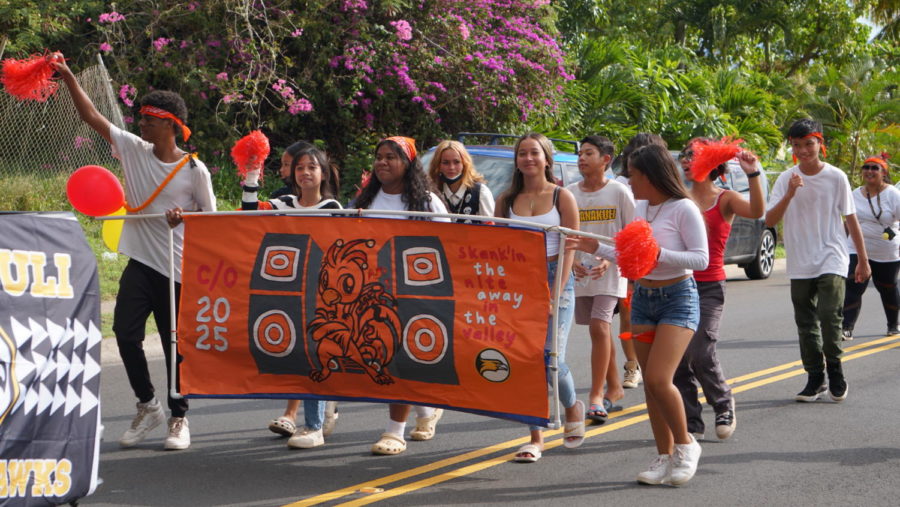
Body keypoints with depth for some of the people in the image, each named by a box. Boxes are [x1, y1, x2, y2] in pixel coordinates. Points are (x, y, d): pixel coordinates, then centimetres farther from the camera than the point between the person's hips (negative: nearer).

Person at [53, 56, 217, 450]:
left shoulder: (194, 169, -5)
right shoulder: (133, 149, 4)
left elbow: (211, 217, 2)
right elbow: (92, 118, 2)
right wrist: (69, 79, -6)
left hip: (179, 269, -3)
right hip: (140, 262, 3)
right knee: (125, 331, -8)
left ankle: (179, 418, 18)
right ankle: (147, 405, 13)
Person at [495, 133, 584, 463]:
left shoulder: (562, 197, 1)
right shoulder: (507, 200, 10)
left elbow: (569, 249, -4)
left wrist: (555, 295, -13)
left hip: (555, 278, -3)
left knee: (551, 358, -11)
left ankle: (572, 407, 22)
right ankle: (535, 438, 8)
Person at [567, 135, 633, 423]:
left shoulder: (619, 192, -5)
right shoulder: (569, 193, 5)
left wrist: (610, 260, -16)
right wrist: (570, 260, -5)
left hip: (609, 270, -4)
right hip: (580, 271, 5)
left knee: (599, 327, -17)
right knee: (600, 330, 13)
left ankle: (596, 396, -14)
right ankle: (614, 388, 27)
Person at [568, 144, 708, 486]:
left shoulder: (683, 209, -12)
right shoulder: (640, 208, 9)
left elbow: (701, 258, -15)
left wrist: (659, 254, -24)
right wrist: (596, 249, 7)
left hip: (678, 298, -7)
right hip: (643, 299, 7)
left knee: (658, 379, -17)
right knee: (650, 383, 6)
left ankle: (685, 445, 4)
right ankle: (665, 457, 15)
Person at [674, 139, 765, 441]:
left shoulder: (724, 199, -1)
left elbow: (757, 212, -19)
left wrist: (752, 175, -28)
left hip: (709, 287, -4)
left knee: (701, 353, -13)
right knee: (678, 357, 2)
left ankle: (724, 406, 14)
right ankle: (691, 422, 14)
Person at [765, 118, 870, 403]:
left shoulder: (836, 177, -3)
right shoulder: (786, 179, 1)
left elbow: (850, 219, 4)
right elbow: (770, 221, -6)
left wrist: (863, 260, 5)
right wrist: (790, 194, -20)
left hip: (831, 261, -3)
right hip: (800, 265, 3)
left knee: (829, 315, -16)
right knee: (805, 323, 8)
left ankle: (834, 369, 4)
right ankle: (815, 378, 20)